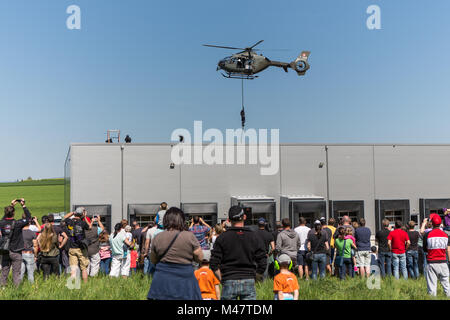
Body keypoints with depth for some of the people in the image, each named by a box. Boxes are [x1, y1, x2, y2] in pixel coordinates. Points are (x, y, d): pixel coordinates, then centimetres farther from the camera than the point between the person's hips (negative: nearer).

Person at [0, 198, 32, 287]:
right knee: (16, 272, 4)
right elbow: (28, 217, -6)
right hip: (15, 252, -4)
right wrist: (23, 205, -2)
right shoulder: (17, 223, -18)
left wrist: (11, 206, 19)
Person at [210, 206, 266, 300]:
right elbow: (263, 263, -1)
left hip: (229, 282, 0)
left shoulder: (222, 238, -1)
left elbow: (214, 264, -4)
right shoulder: (254, 237, 1)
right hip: (249, 281, 1)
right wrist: (255, 276, 12)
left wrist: (221, 279, 8)